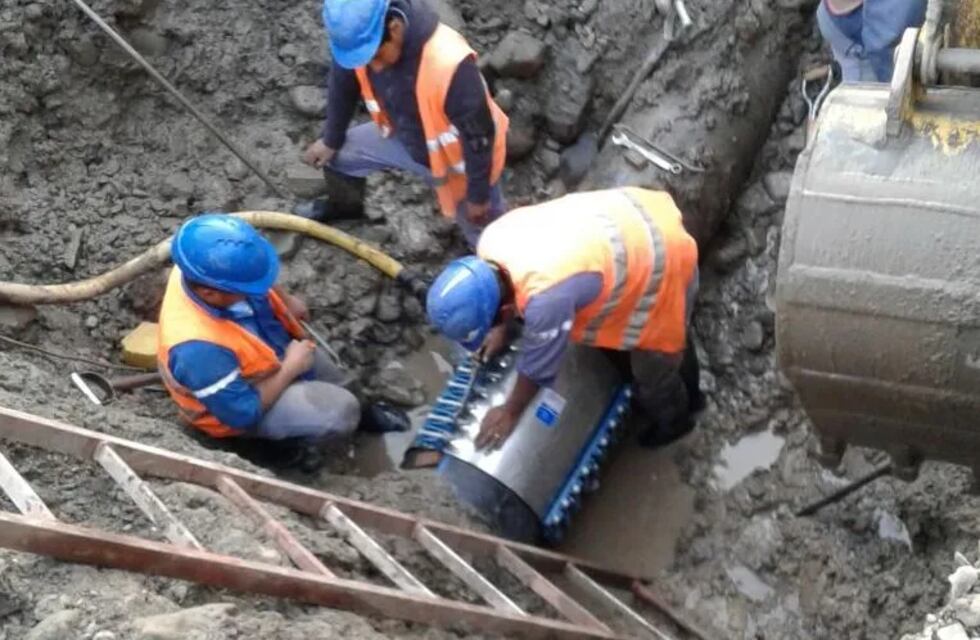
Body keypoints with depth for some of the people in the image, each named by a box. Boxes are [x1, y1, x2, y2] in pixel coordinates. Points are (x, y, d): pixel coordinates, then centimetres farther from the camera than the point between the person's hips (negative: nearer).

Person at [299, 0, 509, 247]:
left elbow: (478, 136, -31)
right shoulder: (359, 38, -26)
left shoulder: (449, 64, -45)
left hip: (460, 161, -5)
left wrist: (478, 196, -18)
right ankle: (344, 205, 48)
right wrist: (331, 140, 12)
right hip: (405, 138, 5)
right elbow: (343, 87, -2)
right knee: (337, 155, 16)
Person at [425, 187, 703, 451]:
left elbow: (537, 366, -22)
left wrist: (511, 412, -7)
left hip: (661, 261, -7)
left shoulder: (546, 297, -40)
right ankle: (688, 395, 57)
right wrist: (501, 328, 15)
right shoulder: (490, 241, -17)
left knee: (654, 361, 17)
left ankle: (672, 419, 48)